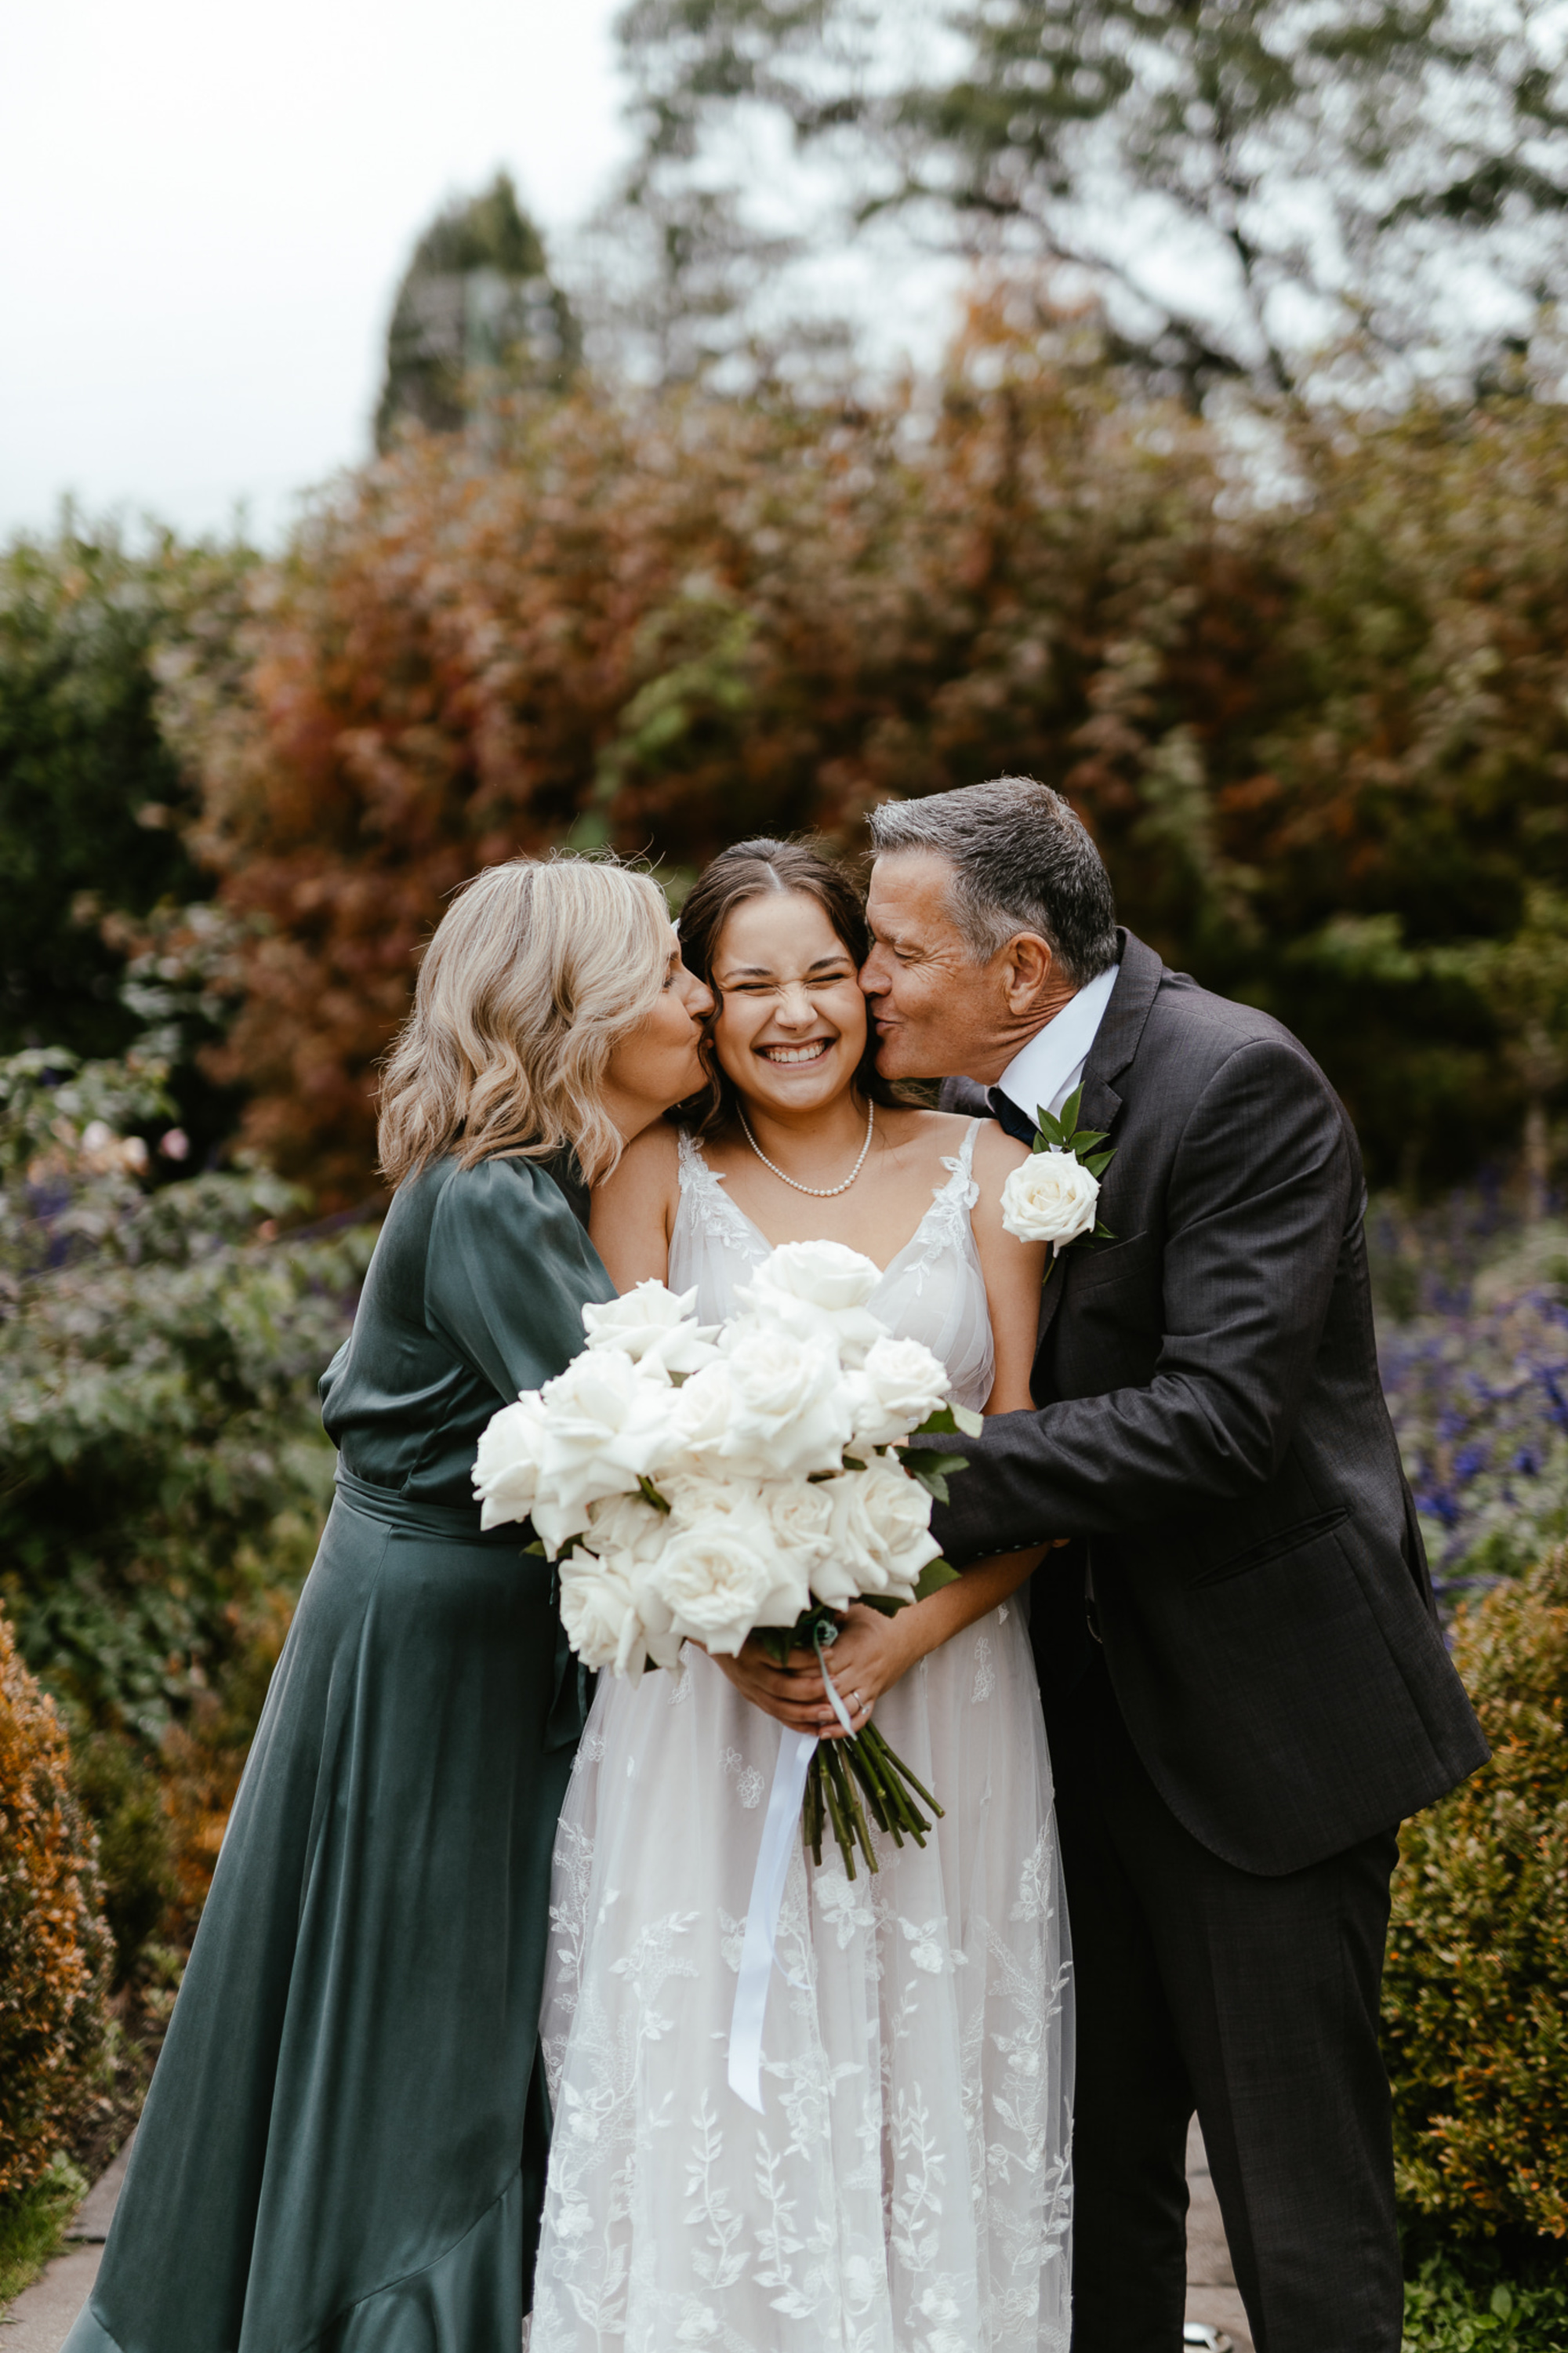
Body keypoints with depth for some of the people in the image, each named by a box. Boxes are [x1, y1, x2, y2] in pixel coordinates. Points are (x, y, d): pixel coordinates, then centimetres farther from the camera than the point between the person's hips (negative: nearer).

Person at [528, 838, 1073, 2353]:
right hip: (705, 1701, 0)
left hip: (942, 1692, 1)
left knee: (931, 2089, 4)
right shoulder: (654, 1179, 7)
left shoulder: (980, 1167, 7)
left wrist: (899, 1642, -14)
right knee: (704, 2079, -2)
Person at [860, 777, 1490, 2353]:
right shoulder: (974, 1104, 5)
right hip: (1084, 1717, 7)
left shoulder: (1238, 1083, -18)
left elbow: (1220, 1416, -26)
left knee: (1300, 2209, 1)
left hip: (1256, 1719, -7)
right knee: (1095, 2176, 16)